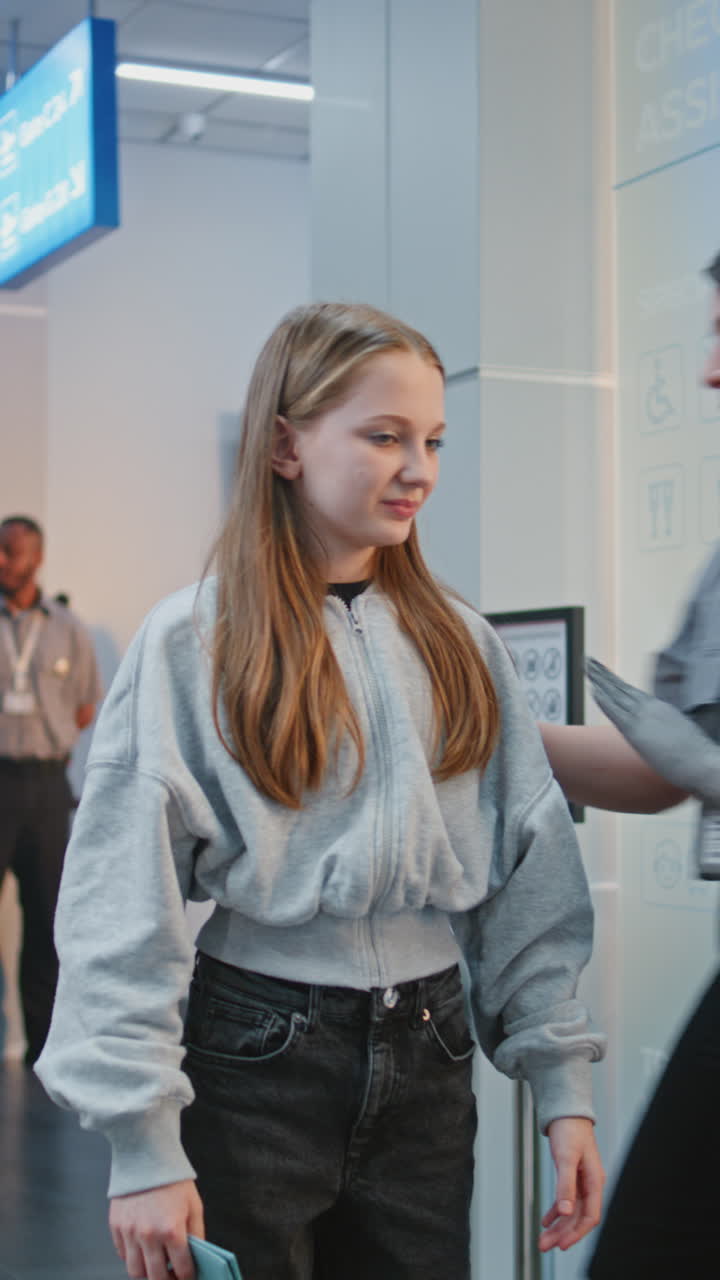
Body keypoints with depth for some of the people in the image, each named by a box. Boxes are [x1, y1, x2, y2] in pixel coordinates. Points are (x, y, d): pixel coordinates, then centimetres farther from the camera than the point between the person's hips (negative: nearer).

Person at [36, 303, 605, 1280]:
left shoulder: (460, 645, 5)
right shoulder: (192, 644, -8)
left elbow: (532, 880, 6)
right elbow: (123, 907, -10)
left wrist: (563, 1081, 1)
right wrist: (144, 1143, -13)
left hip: (429, 1059, 4)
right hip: (259, 1059, -3)